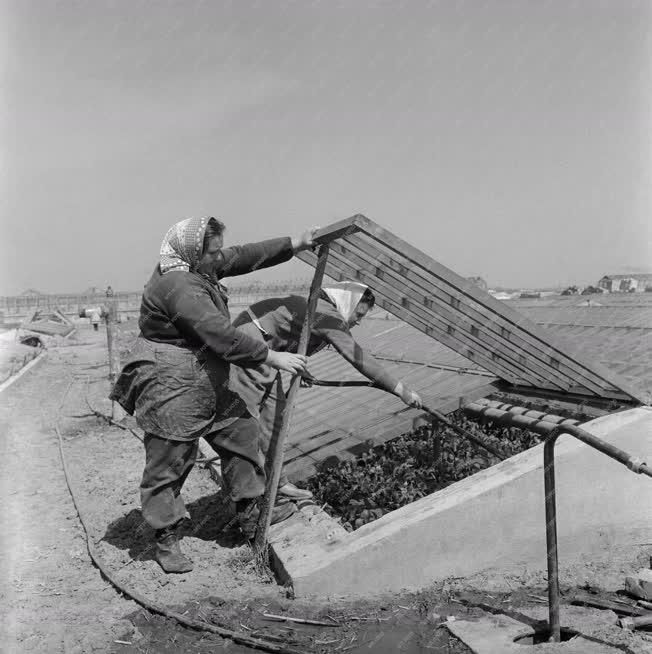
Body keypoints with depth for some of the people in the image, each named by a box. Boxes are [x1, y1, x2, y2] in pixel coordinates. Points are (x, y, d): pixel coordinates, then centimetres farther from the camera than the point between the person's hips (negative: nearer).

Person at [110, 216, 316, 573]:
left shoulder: (197, 268, 4)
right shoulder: (178, 286, -27)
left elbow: (244, 256, 11)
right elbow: (222, 337, -30)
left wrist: (295, 244, 5)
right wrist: (273, 358, -25)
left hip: (208, 386, 11)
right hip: (170, 389, -10)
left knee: (241, 432, 12)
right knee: (168, 464, 2)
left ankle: (250, 514, 24)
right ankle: (166, 541, 18)